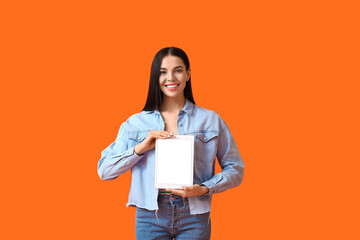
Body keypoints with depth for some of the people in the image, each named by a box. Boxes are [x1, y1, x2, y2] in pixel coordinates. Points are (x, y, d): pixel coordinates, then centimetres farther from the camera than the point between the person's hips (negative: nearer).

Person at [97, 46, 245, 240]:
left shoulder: (211, 120, 5)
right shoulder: (136, 123, 7)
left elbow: (235, 169, 5)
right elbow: (104, 171, 2)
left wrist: (204, 188, -11)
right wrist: (141, 148, -10)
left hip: (194, 217, 0)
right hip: (150, 215, 1)